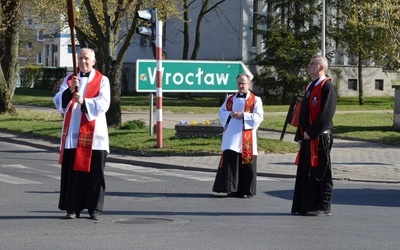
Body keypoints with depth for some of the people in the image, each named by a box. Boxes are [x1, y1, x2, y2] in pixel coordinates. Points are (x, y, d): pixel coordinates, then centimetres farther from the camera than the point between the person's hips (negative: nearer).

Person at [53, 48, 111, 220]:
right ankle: (72, 208, 5)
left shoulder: (102, 81, 4)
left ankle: (95, 208, 6)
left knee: (94, 171, -1)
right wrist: (70, 90, -18)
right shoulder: (69, 80, 12)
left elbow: (103, 104, -9)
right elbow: (59, 102, 0)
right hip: (72, 133, 2)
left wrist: (84, 101, -25)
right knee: (72, 171, 0)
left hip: (93, 133, -2)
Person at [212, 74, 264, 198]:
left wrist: (243, 115, -16)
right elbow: (222, 112, 15)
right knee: (230, 161, -3)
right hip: (231, 136, 3)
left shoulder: (255, 100, 3)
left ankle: (246, 191, 7)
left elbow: (259, 116, -6)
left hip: (246, 138, -3)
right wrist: (230, 114, -7)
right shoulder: (230, 99, 15)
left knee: (246, 164, -2)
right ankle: (232, 189, 3)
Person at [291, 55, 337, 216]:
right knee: (306, 172, 10)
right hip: (307, 138, 9)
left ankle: (324, 207, 3)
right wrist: (300, 135, 12)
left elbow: (327, 113, -18)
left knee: (321, 173, -3)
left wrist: (311, 132, -18)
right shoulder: (309, 87, 17)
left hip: (320, 138, -9)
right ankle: (307, 205, 16)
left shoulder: (327, 87, -10)